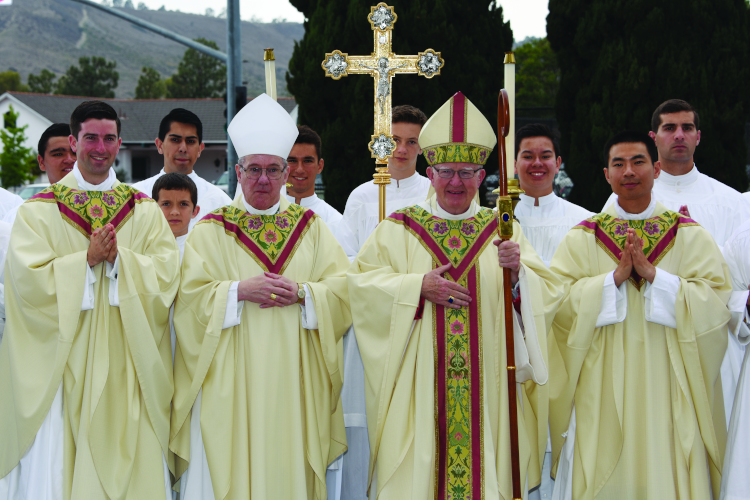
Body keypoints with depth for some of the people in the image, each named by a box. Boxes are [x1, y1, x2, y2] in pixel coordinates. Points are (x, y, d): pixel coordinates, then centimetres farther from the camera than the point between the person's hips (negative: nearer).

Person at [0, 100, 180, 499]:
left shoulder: (145, 212, 9)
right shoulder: (38, 211, 3)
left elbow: (166, 275, -1)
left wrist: (118, 258, -15)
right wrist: (88, 259, -15)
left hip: (125, 364, 2)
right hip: (61, 364, -2)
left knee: (129, 464, 1)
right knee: (57, 465, -4)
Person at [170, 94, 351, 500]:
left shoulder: (311, 228, 10)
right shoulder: (211, 232, 4)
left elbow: (342, 289, 3)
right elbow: (190, 297, -4)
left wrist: (301, 294, -14)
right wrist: (240, 291, -18)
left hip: (293, 383, 2)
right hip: (231, 385, -2)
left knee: (289, 466, 3)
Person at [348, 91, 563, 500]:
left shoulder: (504, 231, 8)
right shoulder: (398, 230, 5)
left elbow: (548, 295, 1)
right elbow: (360, 283, -3)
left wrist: (518, 273, -19)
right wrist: (418, 286, -14)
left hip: (486, 384, 1)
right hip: (418, 386, -1)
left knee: (484, 465, 2)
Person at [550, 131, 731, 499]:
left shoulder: (690, 236, 5)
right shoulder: (583, 238, 5)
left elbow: (716, 300, -5)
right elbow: (559, 300, -5)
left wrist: (652, 273, -13)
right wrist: (616, 276, -15)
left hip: (666, 383, 0)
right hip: (602, 386, 0)